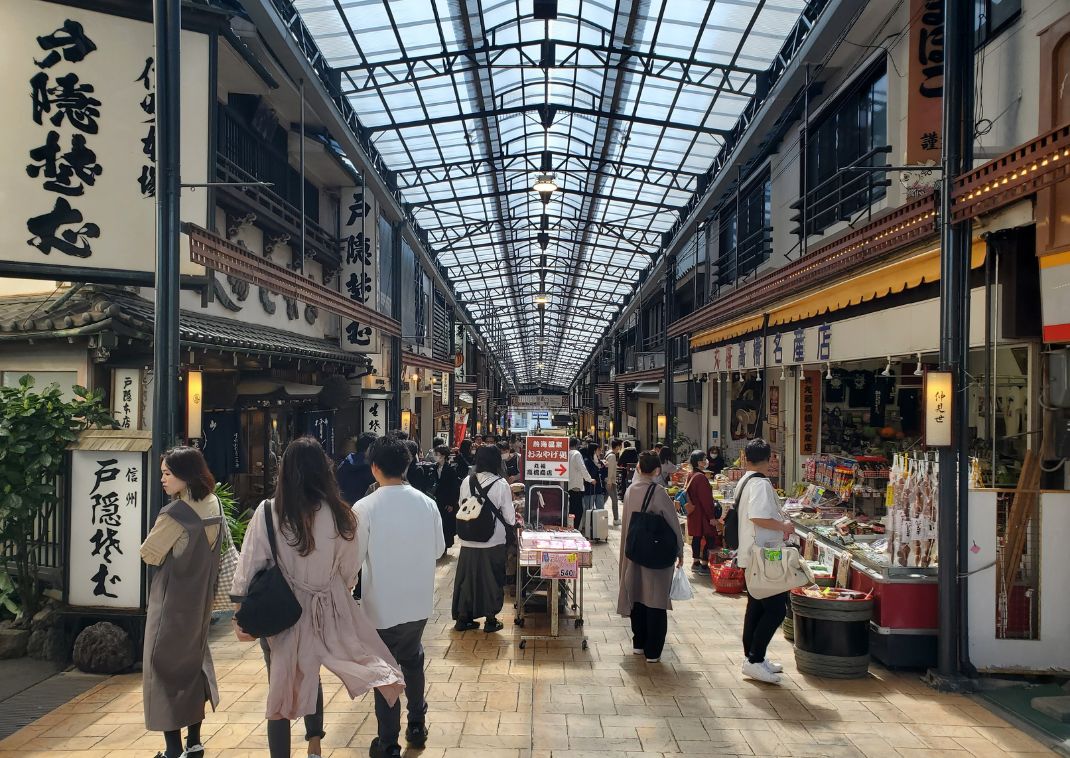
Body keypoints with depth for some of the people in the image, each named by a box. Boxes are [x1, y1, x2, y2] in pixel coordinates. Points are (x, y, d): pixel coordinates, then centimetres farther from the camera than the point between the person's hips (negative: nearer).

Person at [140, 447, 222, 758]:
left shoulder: (176, 513, -23)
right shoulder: (214, 505, 0)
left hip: (173, 600, -7)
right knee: (193, 662, 17)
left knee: (164, 666, 4)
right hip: (200, 598, 7)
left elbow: (149, 554, -11)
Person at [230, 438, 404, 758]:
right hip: (327, 611, 2)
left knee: (282, 687, 13)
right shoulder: (338, 514, -11)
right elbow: (349, 570, 1)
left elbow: (249, 566, -10)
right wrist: (340, 597, 20)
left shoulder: (267, 512, -14)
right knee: (308, 674, 27)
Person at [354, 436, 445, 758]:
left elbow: (354, 558, -13)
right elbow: (439, 549, 4)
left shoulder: (364, 508, -19)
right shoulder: (427, 503, -7)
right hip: (419, 601, 4)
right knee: (412, 660, 25)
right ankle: (417, 726, 38)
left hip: (383, 605, -4)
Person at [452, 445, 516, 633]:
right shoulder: (501, 485, -12)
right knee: (492, 579, 11)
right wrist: (513, 518, 12)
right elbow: (510, 518, -9)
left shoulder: (467, 482, -3)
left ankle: (462, 617, 23)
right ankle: (490, 620, 20)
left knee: (467, 576, 15)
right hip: (493, 542, -3)